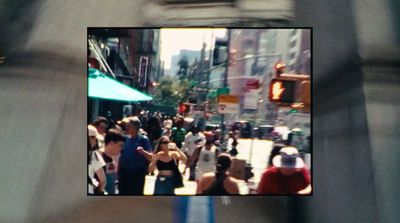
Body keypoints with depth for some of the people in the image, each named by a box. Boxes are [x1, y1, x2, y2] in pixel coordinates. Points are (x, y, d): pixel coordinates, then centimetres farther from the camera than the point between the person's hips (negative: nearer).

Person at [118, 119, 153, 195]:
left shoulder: (143, 139, -6)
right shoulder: (125, 139, 6)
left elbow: (151, 157, -9)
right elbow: (121, 155, 12)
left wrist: (143, 152, -29)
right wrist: (119, 171, 11)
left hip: (138, 173, -4)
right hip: (124, 173, 4)